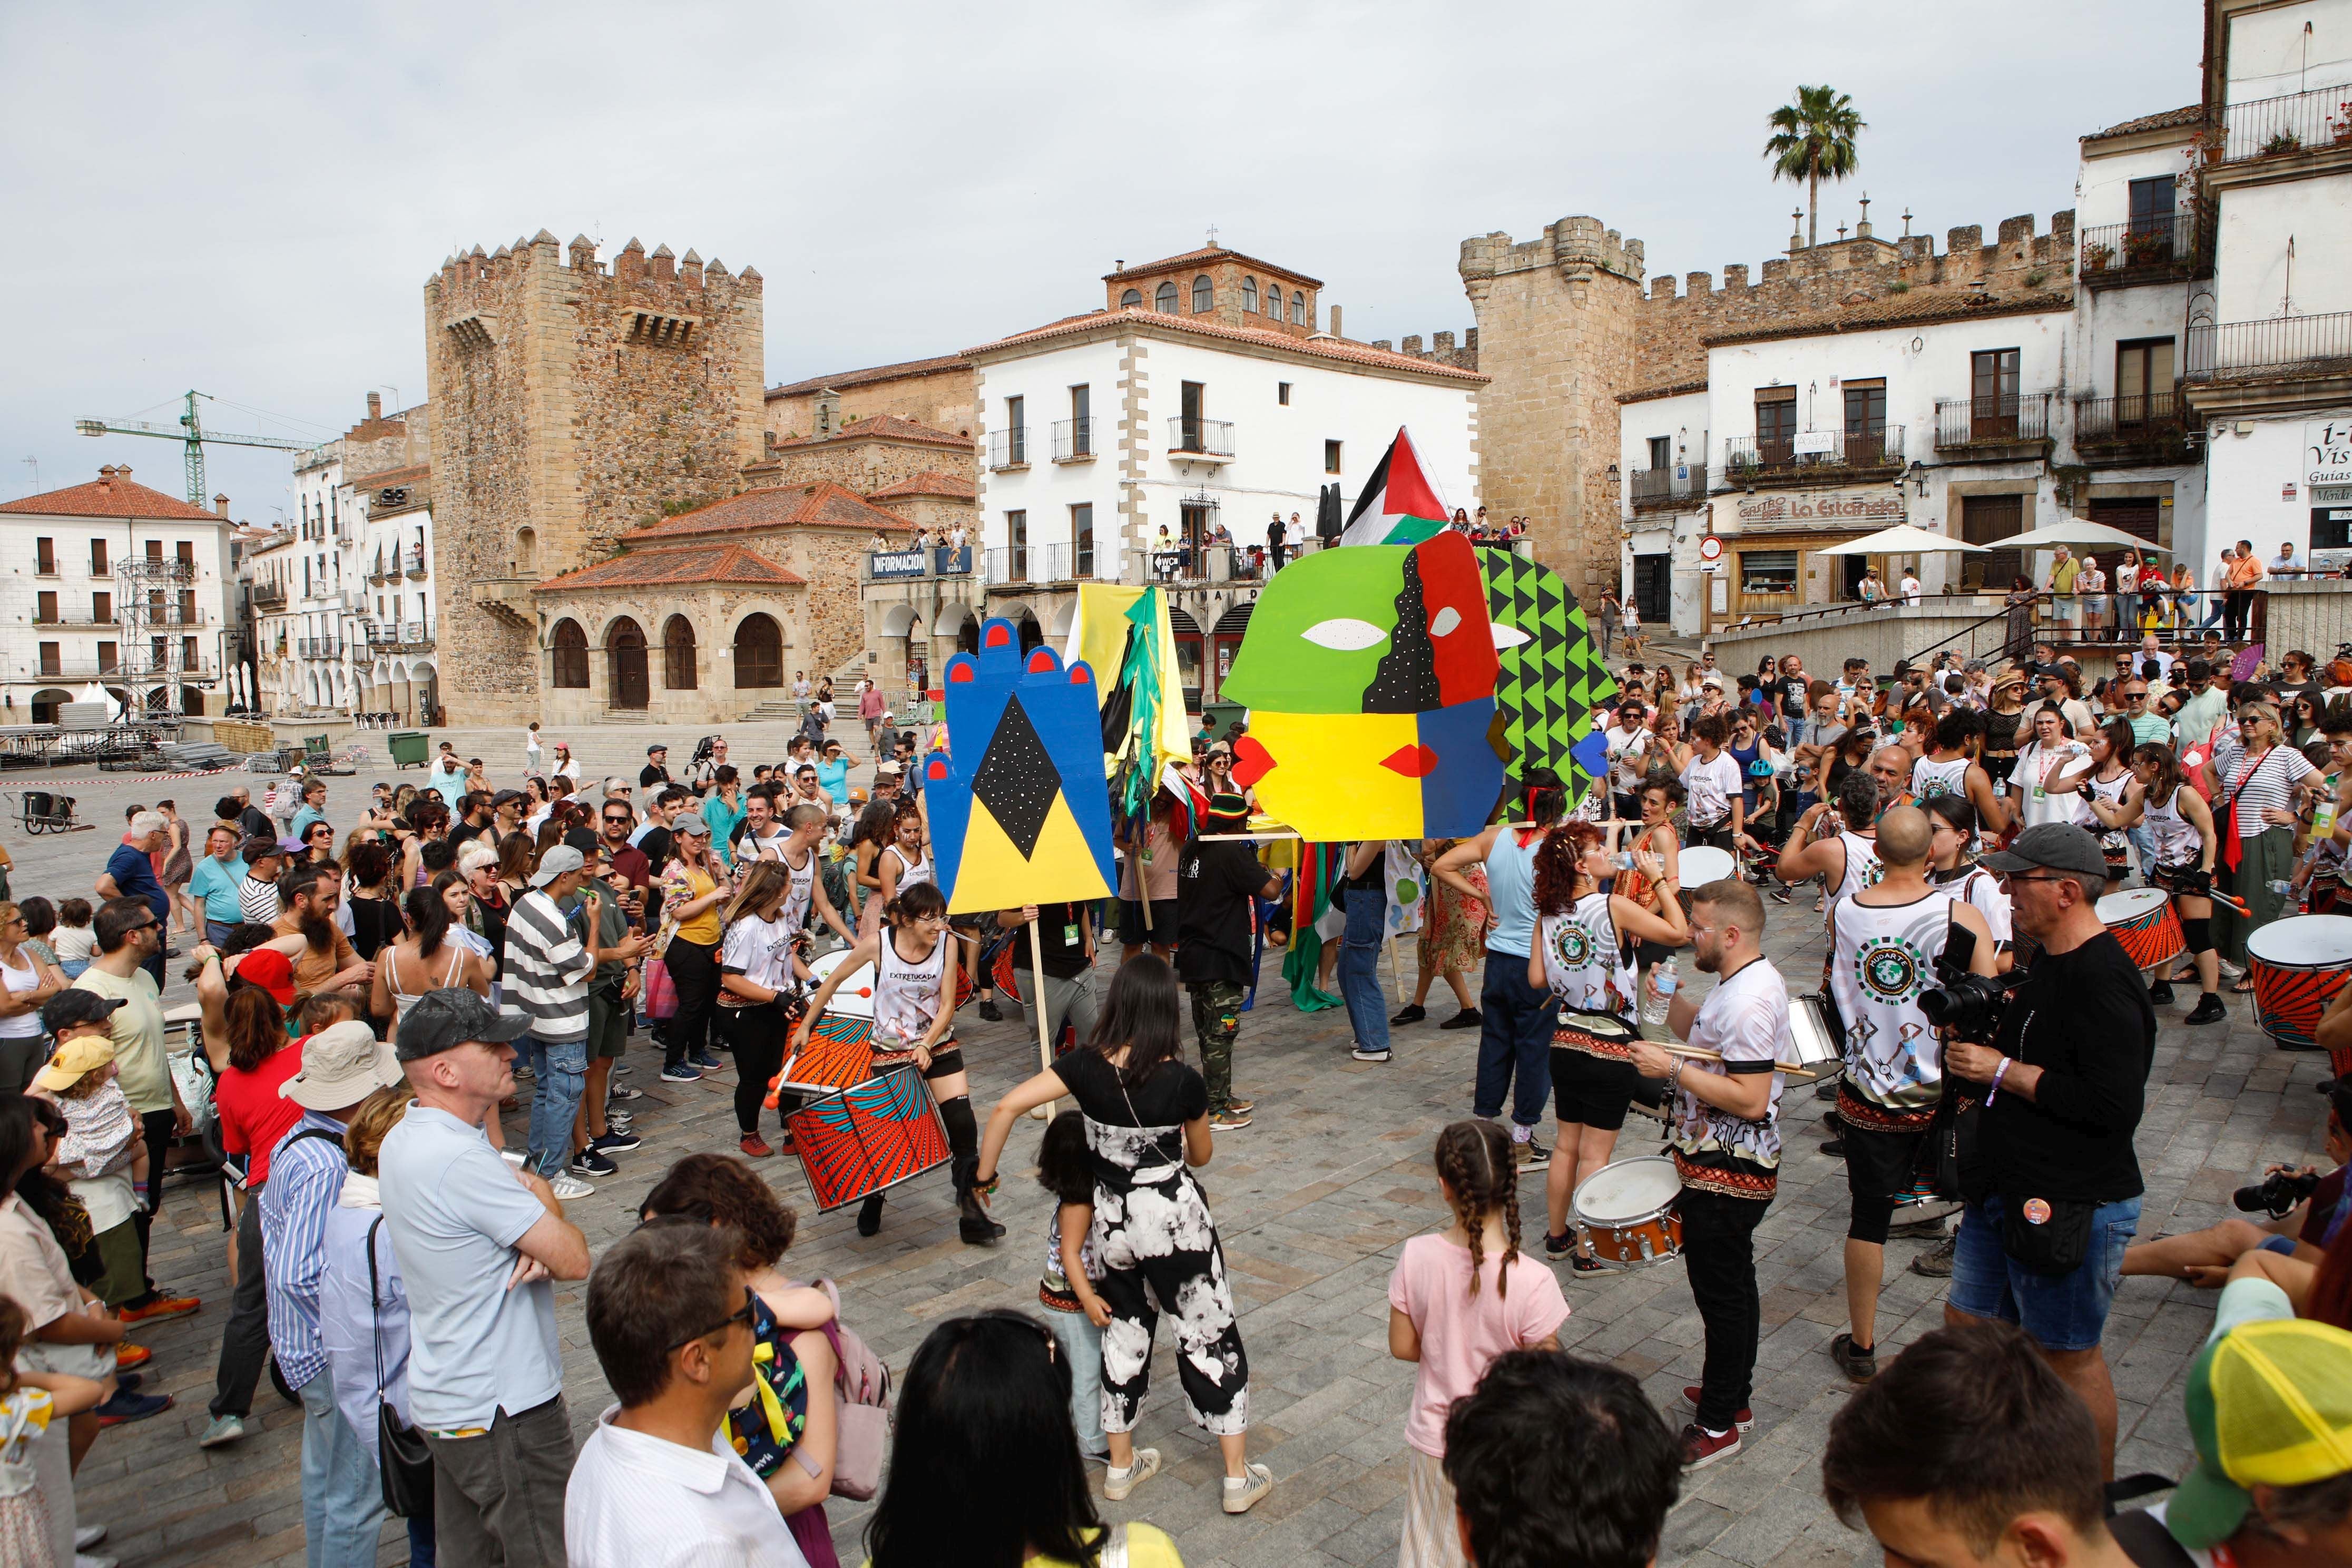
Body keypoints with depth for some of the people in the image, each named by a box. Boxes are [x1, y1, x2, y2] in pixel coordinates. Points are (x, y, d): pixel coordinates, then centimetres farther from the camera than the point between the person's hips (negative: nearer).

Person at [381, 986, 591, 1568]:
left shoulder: (406, 1138, 4)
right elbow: (575, 1260, -23)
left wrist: (535, 1249, -13)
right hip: (503, 1408, -10)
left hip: (447, 1395, 10)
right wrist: (544, 1198, -3)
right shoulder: (460, 1162, -28)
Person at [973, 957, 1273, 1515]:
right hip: (1175, 1218, -3)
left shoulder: (1087, 1066, -14)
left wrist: (984, 1174, -5)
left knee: (1125, 1329, 21)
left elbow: (1007, 1106, -17)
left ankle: (1121, 1466, 33)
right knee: (1211, 1336, 12)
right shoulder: (1183, 1080, -19)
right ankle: (1239, 1478, 20)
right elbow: (1201, 1156, -1)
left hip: (1112, 1221, 3)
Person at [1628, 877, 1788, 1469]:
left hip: (1725, 1176, -11)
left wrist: (1672, 1069, -27)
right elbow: (1702, 1038, 17)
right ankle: (1733, 1396, 37)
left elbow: (1751, 1100, -30)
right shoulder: (1748, 982, 6)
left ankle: (1717, 1425, 13)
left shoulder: (1748, 1002, -26)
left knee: (1722, 1293, 1)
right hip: (1727, 1166, 11)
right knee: (1733, 1285, 22)